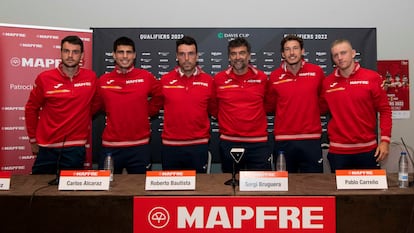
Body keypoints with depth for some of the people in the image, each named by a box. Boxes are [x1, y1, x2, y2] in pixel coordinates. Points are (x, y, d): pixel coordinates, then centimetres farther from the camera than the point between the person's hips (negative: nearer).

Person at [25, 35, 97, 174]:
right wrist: (33, 140, 7)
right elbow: (31, 109, 5)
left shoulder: (91, 78, -3)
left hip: (76, 148, 0)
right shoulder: (44, 78, -4)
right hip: (47, 147, 0)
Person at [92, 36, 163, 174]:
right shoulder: (103, 81, 2)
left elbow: (159, 96, 13)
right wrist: (113, 113, 5)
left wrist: (147, 112, 6)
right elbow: (94, 106, 13)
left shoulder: (146, 77, -1)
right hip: (111, 147, 1)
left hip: (139, 146, -1)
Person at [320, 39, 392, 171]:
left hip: (368, 149, 0)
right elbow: (321, 109, 11)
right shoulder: (327, 82, 1)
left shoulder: (372, 78, -4)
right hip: (338, 151, 1)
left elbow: (384, 110, -2)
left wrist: (385, 139, -8)